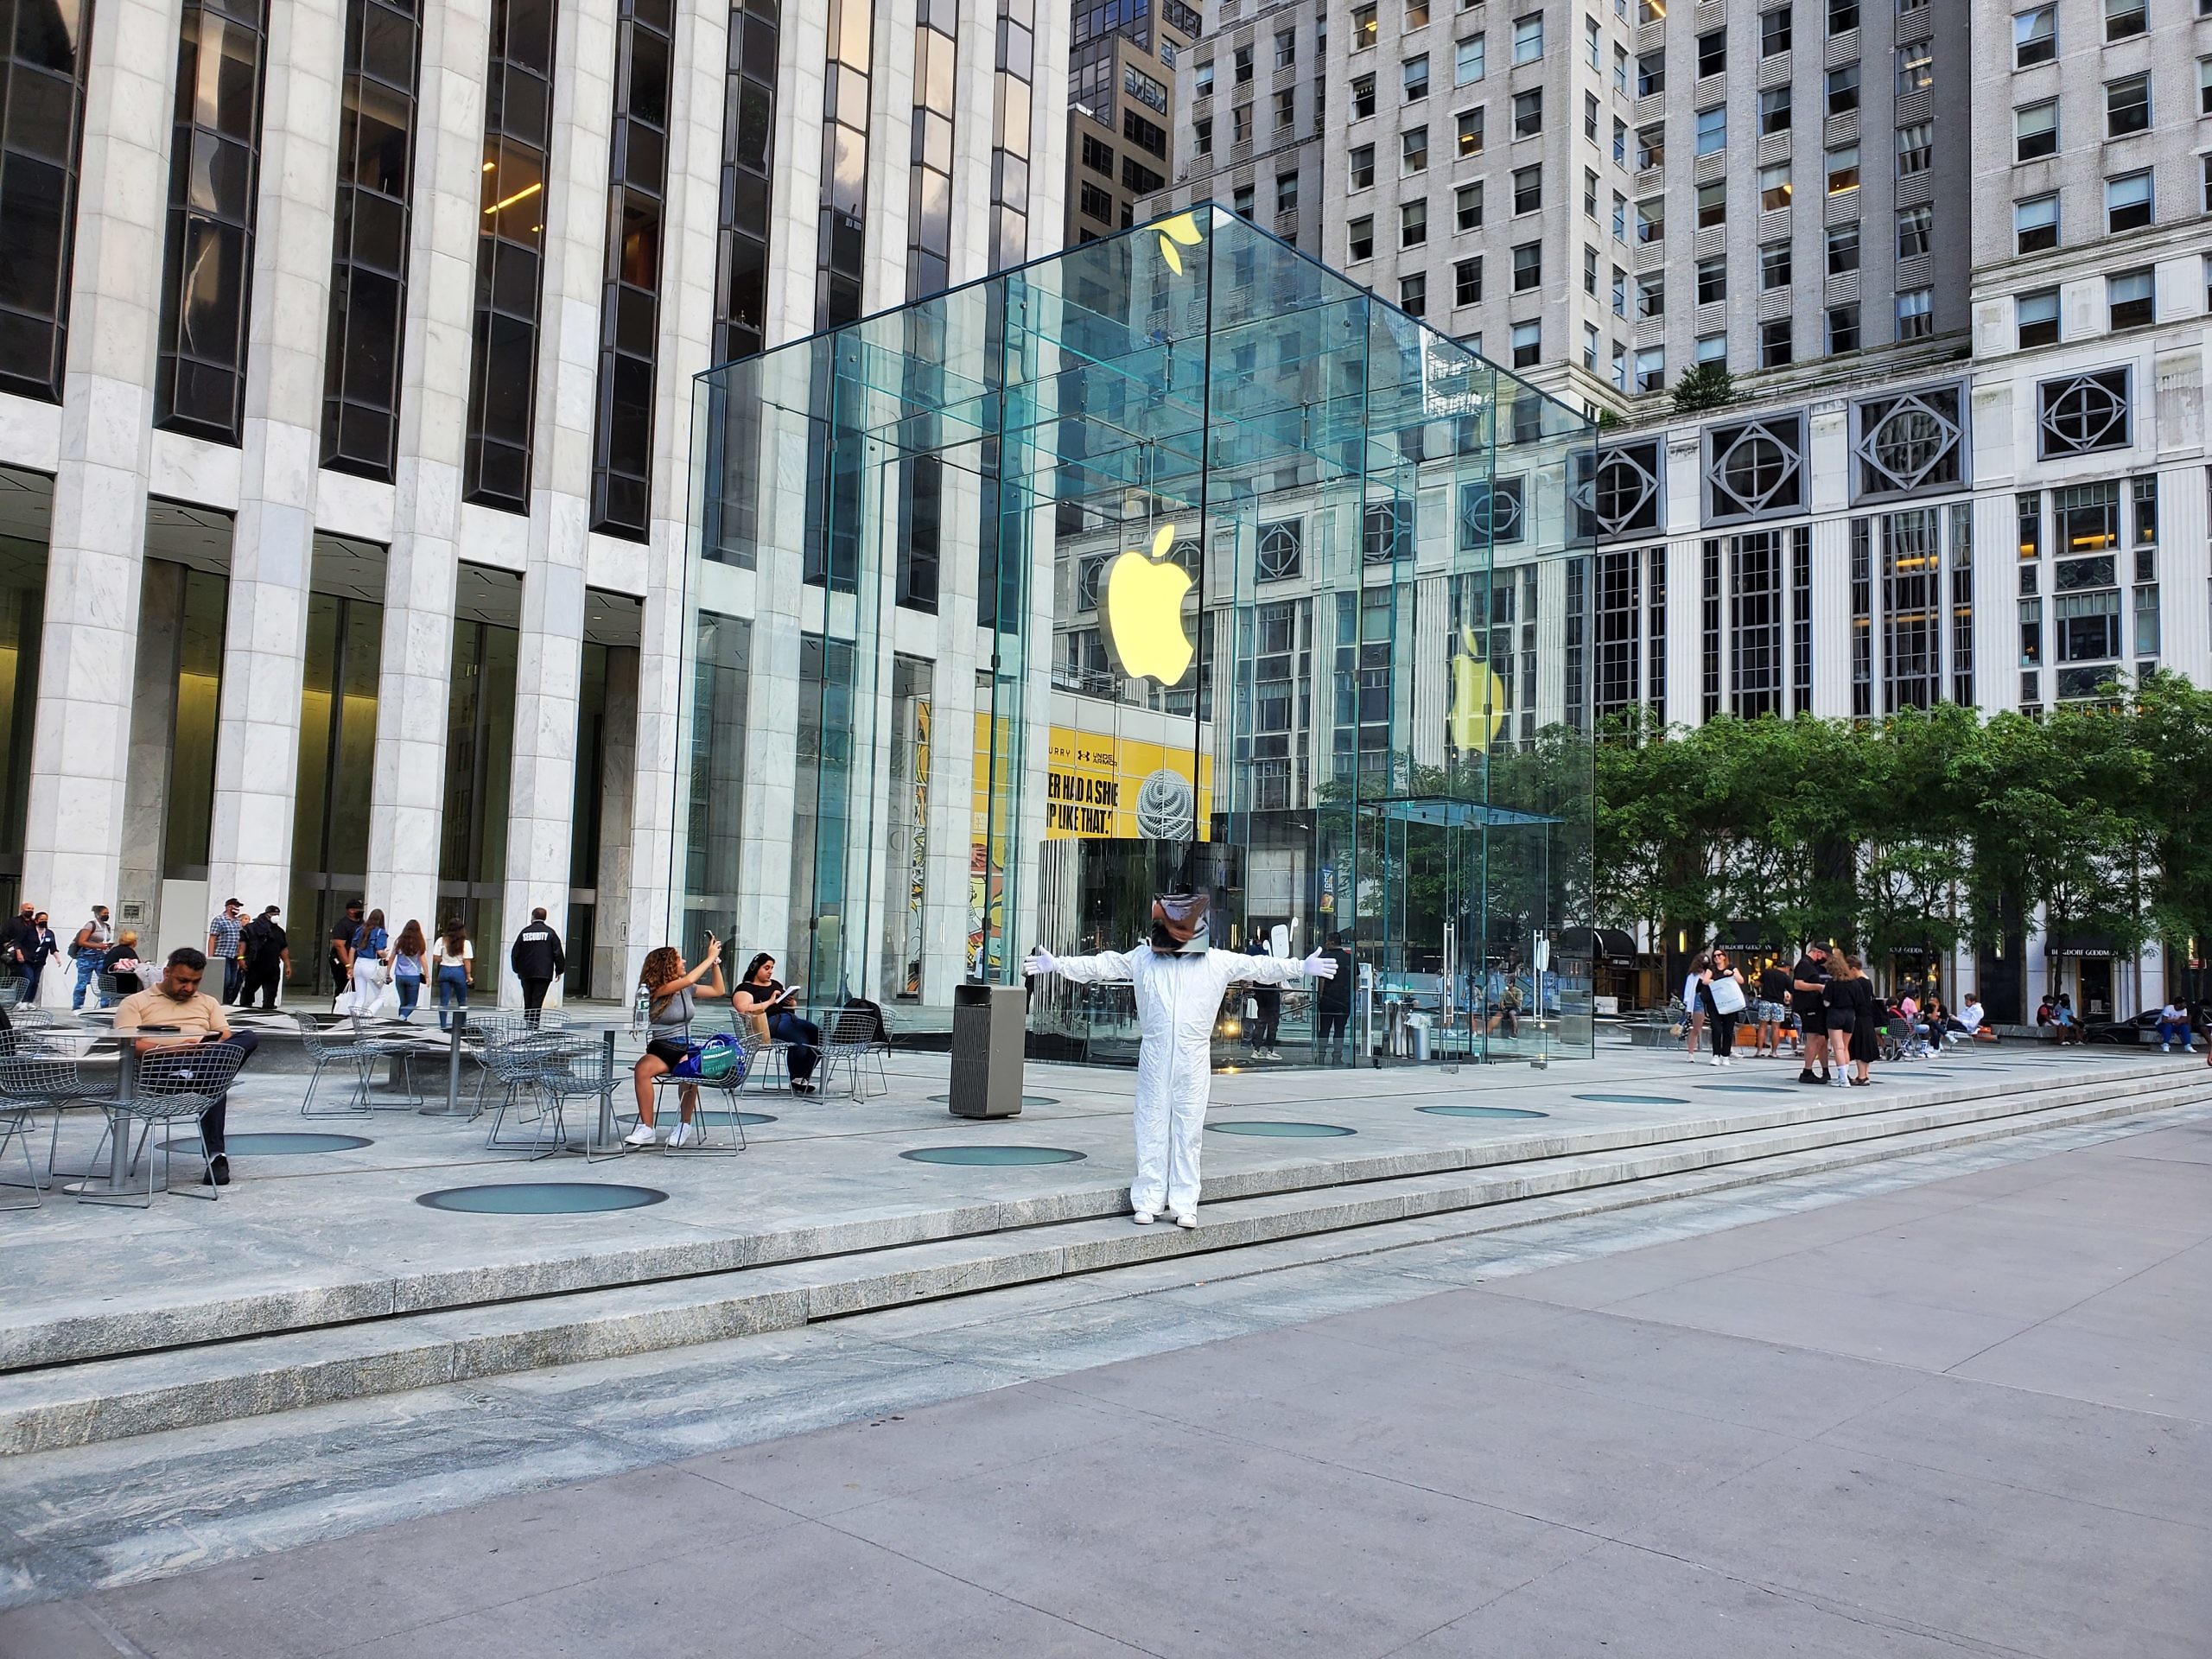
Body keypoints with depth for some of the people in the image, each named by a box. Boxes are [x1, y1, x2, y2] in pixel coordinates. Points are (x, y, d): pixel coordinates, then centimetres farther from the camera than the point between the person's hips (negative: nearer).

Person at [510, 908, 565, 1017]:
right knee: (537, 1001, -6)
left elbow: (515, 953, 9)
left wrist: (517, 969, 20)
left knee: (528, 1002, 12)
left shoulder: (525, 932, 5)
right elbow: (558, 953, -3)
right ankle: (534, 1025, -14)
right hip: (544, 973, -2)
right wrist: (559, 970, 6)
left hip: (526, 973, 2)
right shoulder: (550, 932, -1)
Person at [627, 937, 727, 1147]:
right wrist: (710, 957, -11)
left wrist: (715, 961, 16)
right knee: (642, 1069, -36)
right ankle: (647, 1129, -30)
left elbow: (718, 990, 25)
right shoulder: (657, 989, -5)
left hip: (686, 1049, 3)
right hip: (662, 1049, -3)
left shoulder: (686, 988, 12)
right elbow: (688, 980, -20)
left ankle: (685, 1126, -20)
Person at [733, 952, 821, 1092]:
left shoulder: (776, 984, 28)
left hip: (790, 1018, 8)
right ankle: (796, 1079, -14)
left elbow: (793, 1006, 32)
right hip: (770, 1022, -7)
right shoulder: (745, 988, 6)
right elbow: (744, 1009, -14)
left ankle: (804, 1076, -15)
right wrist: (770, 1002, -13)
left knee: (818, 1034, -21)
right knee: (800, 1039, -33)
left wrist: (792, 1001, 7)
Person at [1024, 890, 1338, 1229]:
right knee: (1151, 1128, 4)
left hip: (1194, 1063, 0)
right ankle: (1147, 1201, 12)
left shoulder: (1218, 962, 5)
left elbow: (1261, 967, 11)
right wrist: (1057, 964, 8)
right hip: (1153, 1059, 1)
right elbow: (1101, 965, 10)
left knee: (1188, 1131, 3)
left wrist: (1302, 968, 9)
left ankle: (1185, 1204, 11)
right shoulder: (1142, 958, 6)